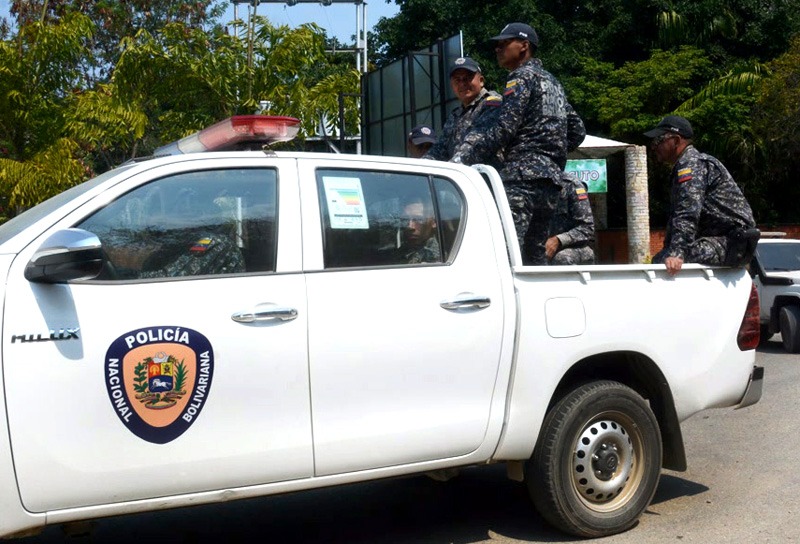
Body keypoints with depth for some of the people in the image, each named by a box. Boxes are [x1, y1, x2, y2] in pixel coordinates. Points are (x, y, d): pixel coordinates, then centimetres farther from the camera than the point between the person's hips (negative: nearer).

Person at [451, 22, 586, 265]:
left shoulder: (523, 77, 0)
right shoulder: (552, 81, 27)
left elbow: (501, 128, -14)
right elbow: (577, 131, 29)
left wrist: (460, 159, -18)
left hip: (523, 176, -10)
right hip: (551, 180, 10)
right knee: (535, 254, 11)